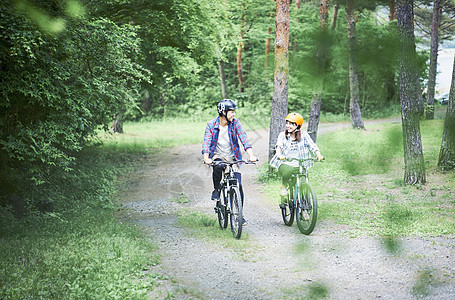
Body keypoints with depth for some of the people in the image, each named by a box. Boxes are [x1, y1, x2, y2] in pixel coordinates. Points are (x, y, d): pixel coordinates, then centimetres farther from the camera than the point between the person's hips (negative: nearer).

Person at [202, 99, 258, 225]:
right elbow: (206, 142, -18)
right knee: (218, 167, -38)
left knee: (238, 185, -9)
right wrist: (206, 158, -37)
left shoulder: (235, 123, -7)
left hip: (232, 157, 1)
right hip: (218, 155, -1)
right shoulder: (211, 125, -9)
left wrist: (251, 155, -31)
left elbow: (244, 139, -16)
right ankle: (216, 190, -9)